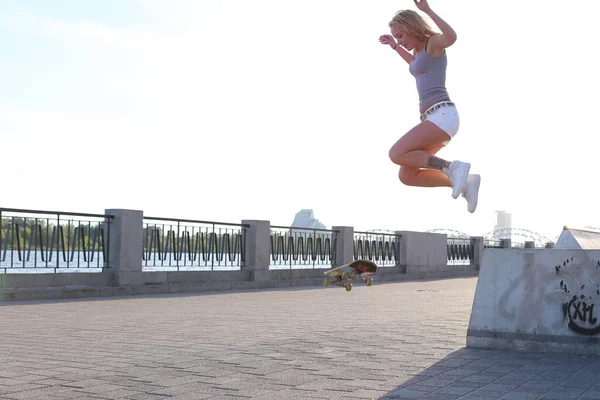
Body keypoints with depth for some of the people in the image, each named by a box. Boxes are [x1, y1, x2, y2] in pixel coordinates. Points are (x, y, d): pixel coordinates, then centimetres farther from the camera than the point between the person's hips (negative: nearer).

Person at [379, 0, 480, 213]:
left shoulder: (434, 41, -5)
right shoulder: (421, 47, 21)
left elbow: (452, 37, -31)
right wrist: (394, 46, 43)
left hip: (443, 117, -9)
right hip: (435, 120, 10)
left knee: (396, 155, -20)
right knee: (406, 176, 0)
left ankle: (451, 168, -16)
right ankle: (465, 183, -1)